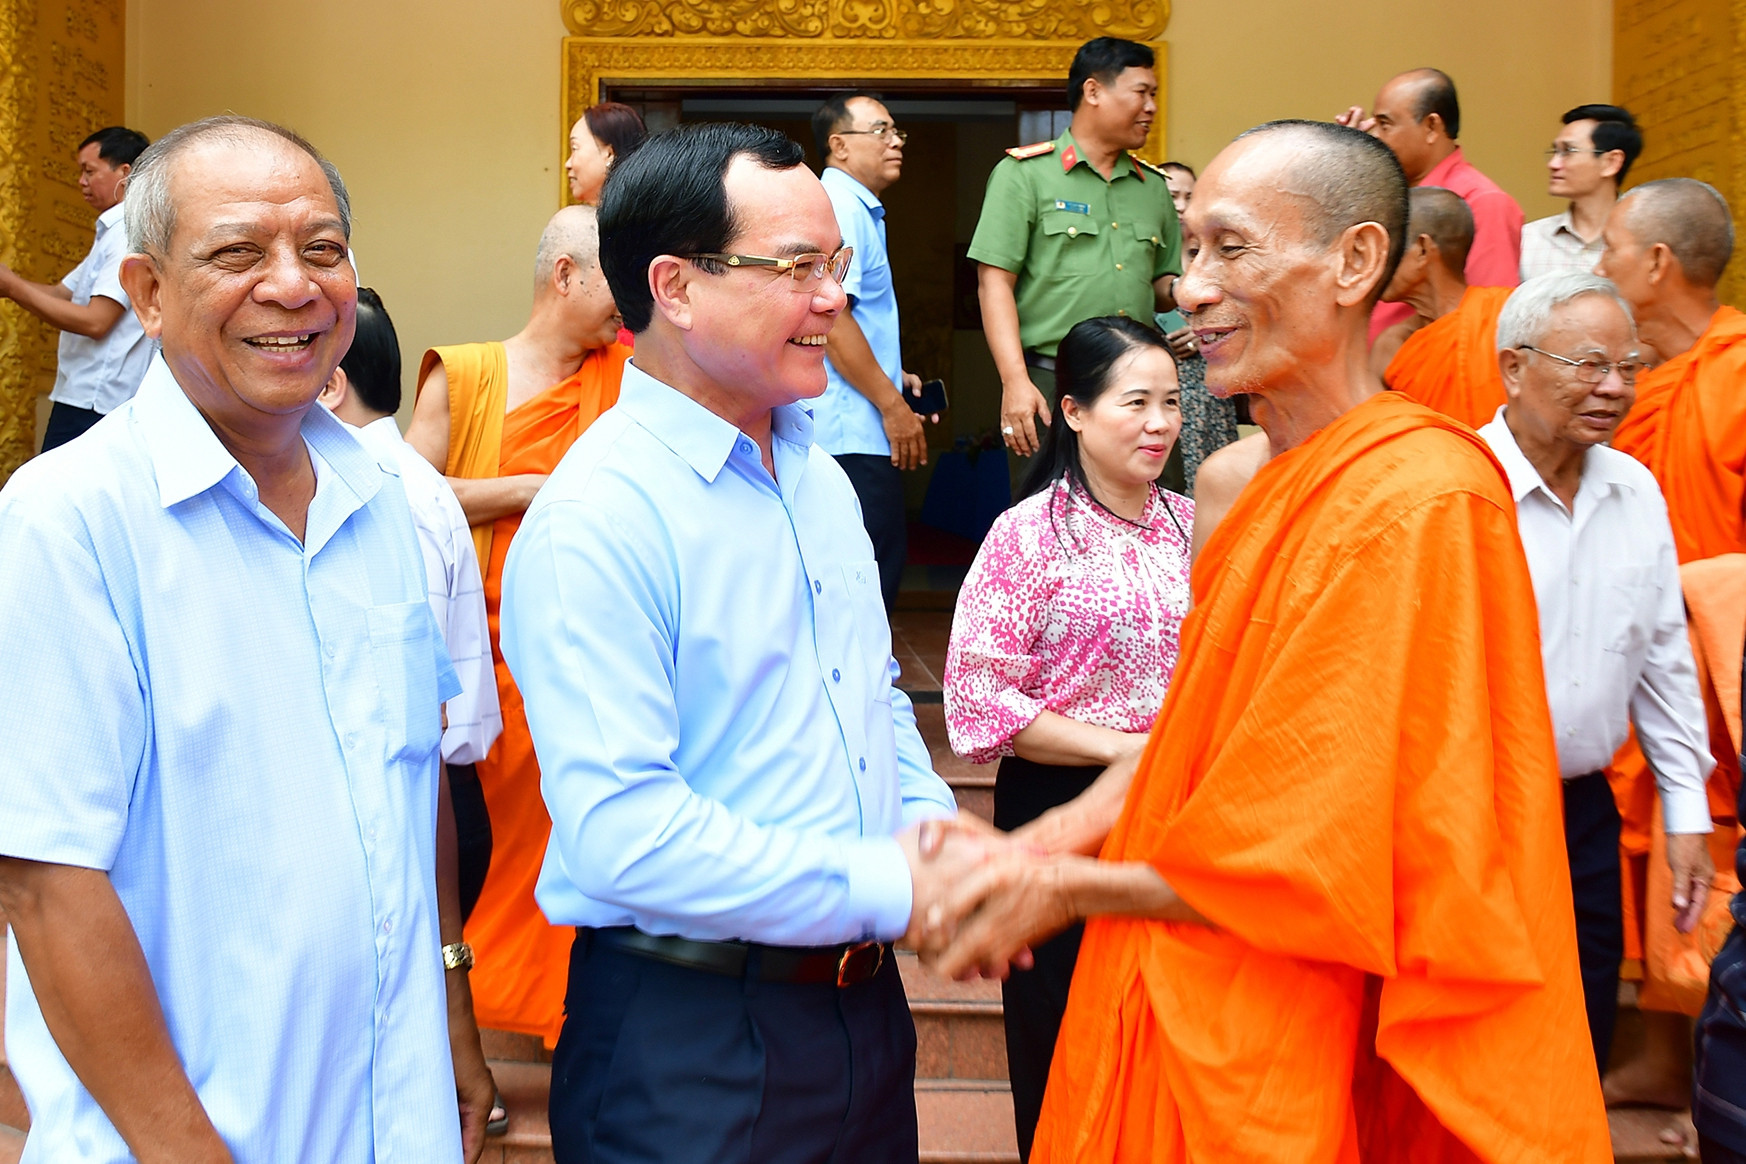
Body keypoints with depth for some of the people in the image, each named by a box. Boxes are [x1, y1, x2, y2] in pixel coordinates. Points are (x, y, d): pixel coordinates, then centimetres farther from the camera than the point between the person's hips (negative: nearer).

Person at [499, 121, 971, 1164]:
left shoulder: (818, 477, 9)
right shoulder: (595, 520, -19)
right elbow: (621, 834, -26)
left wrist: (931, 827, 1)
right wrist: (893, 889, -21)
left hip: (865, 998, 8)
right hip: (688, 1044, -8)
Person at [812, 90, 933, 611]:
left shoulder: (858, 209, 21)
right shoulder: (840, 207, -12)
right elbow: (830, 317, -21)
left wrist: (894, 377, 18)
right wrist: (892, 404, -17)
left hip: (853, 428, 11)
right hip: (853, 431, -11)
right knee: (876, 567, -9)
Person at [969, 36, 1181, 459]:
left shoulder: (1153, 187, 18)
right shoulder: (1025, 173, 1)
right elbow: (994, 283, -6)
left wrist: (1177, 290, 0)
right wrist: (1015, 381, -17)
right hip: (1050, 384, -5)